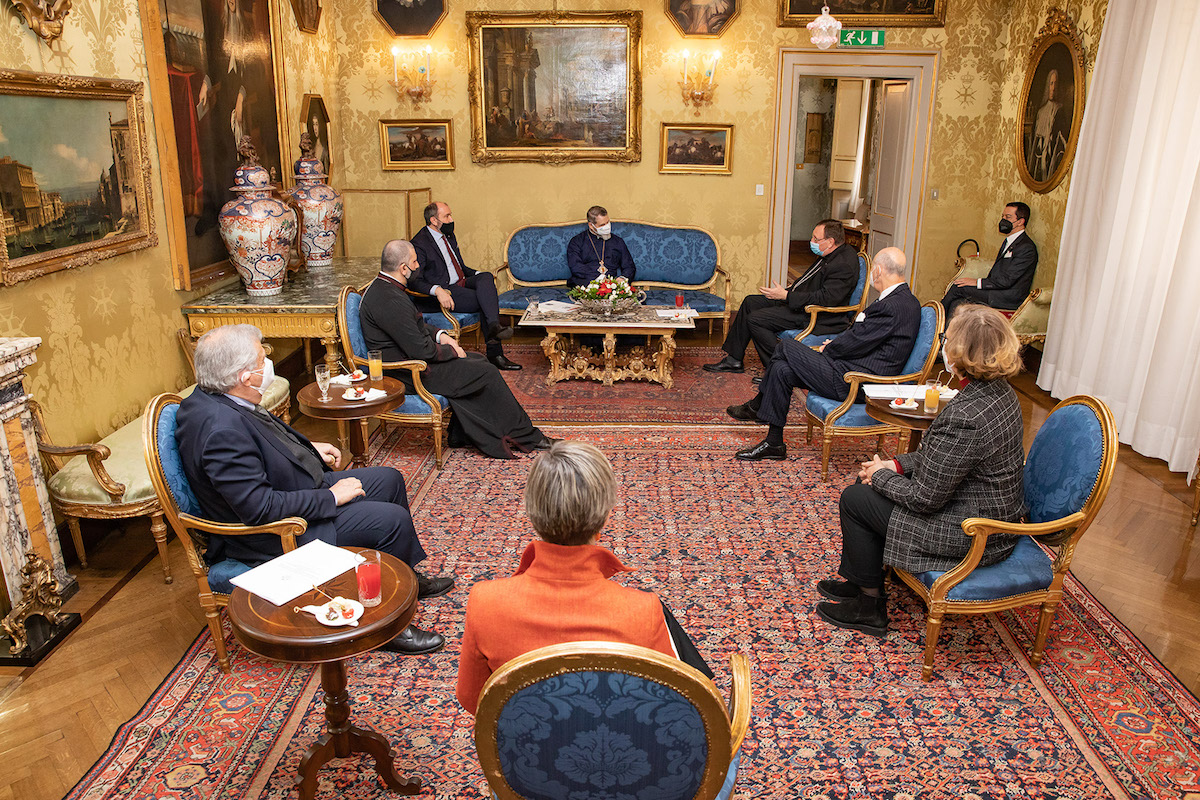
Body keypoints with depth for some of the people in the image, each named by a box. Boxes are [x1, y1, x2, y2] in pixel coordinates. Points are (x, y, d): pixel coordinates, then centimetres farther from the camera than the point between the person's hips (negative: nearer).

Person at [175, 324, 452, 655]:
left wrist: (309, 448, 10)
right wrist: (330, 498, -23)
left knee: (389, 479, 14)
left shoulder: (215, 397, -2)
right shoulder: (221, 428, -33)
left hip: (298, 492, 11)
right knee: (393, 520, -15)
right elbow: (259, 507, -32)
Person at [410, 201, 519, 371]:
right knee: (487, 300, -25)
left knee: (486, 278, -21)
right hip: (445, 292, -8)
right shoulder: (419, 244, -9)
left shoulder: (450, 236, 18)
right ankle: (495, 353, -24)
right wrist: (437, 290, -35)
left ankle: (494, 326, -34)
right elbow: (414, 281, -18)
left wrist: (478, 274, 9)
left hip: (462, 284, 8)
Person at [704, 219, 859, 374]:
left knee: (754, 319, -16)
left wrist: (786, 296, -26)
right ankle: (734, 359, 12)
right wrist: (788, 290, 6)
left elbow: (826, 298, -29)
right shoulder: (831, 255, 8)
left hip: (814, 315, -11)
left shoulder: (844, 265, -24)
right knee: (750, 303, 10)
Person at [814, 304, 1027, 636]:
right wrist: (897, 465, 6)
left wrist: (881, 475, -7)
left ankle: (871, 606, 18)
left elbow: (925, 498, -24)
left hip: (971, 535, -10)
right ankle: (853, 578, 32)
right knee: (868, 481, 17)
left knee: (856, 499, 1)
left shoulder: (963, 417, -32)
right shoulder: (1000, 391, -1)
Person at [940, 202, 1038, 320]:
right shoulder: (1009, 241, 18)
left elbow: (1007, 280, -20)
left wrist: (977, 282, -17)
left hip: (1009, 299, -9)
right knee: (956, 304, -13)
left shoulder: (1026, 247, -15)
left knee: (958, 287, -16)